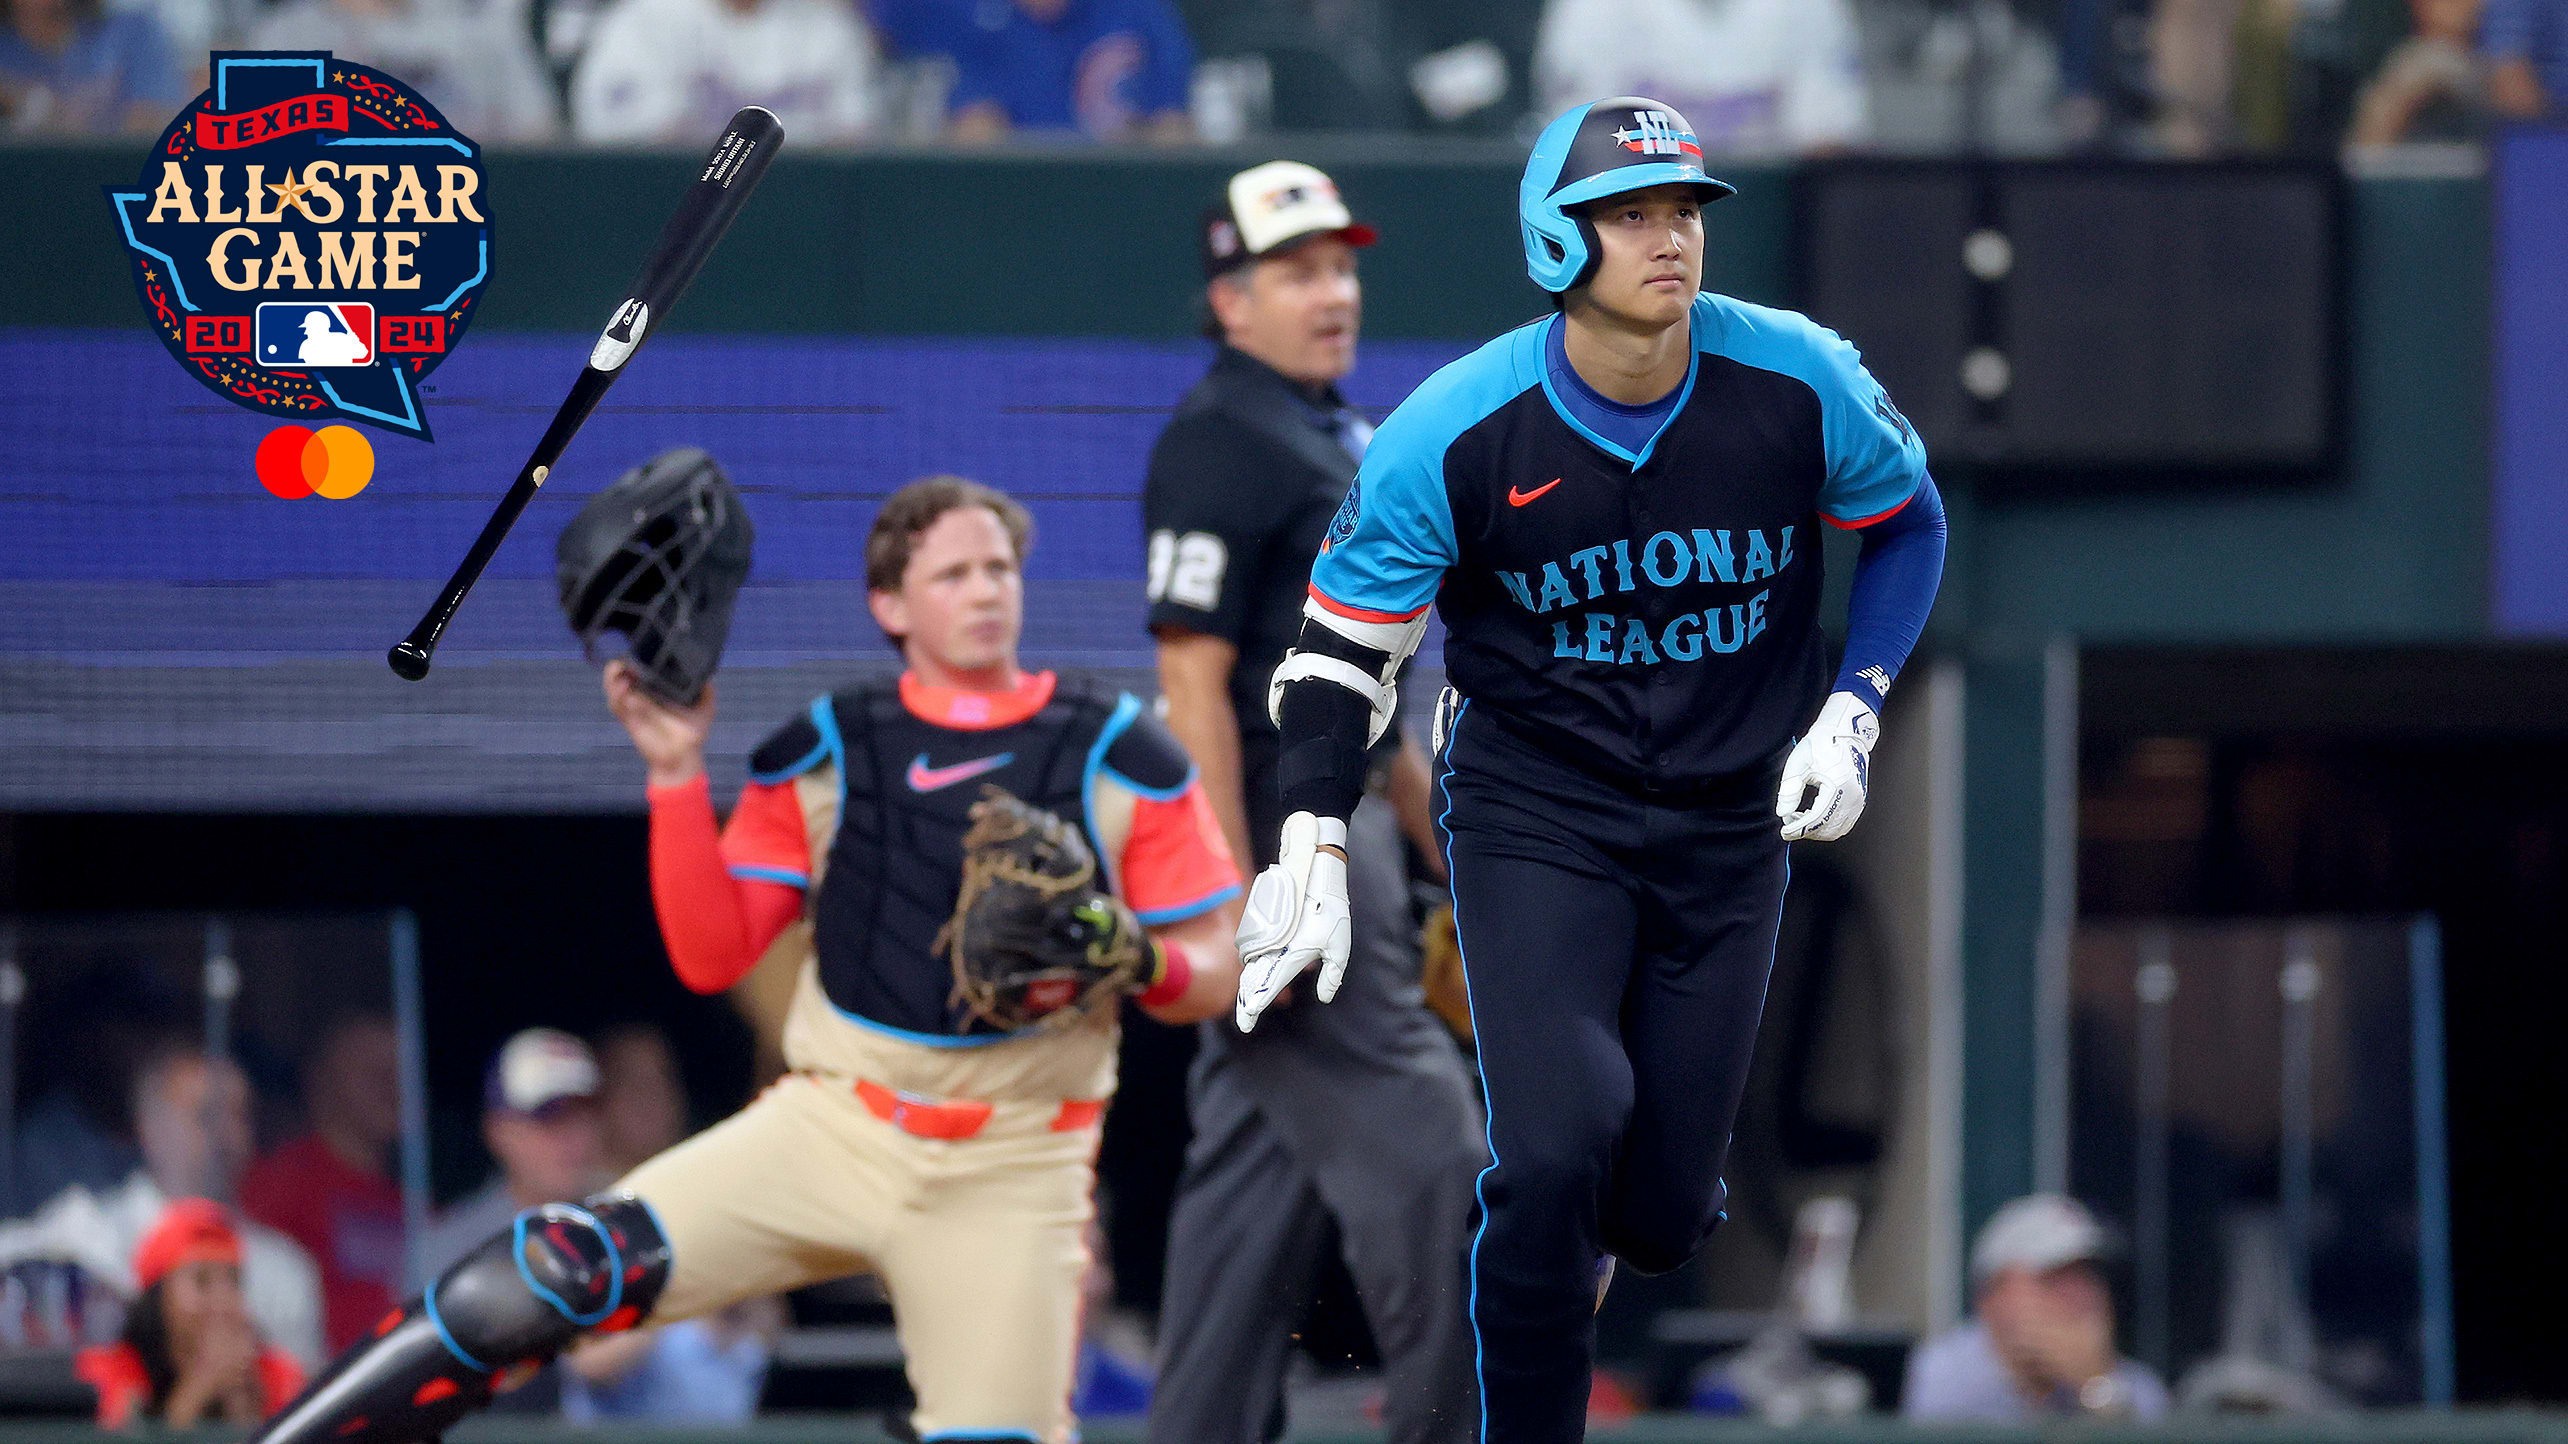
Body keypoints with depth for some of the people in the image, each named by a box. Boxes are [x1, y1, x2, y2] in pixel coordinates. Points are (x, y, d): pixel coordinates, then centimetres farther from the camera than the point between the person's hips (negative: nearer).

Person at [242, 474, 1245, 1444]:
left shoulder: (1122, 758, 1)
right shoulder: (823, 756, 6)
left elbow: (1212, 977, 3)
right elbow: (710, 959, 3)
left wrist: (1140, 962, -20)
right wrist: (676, 774, -7)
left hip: (1008, 1177, -1)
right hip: (828, 1136, 1)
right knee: (558, 1274, -16)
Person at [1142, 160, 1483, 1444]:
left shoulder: (1339, 435, 18)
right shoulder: (1217, 444, -13)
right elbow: (1193, 684, -18)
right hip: (1273, 835, -10)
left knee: (1259, 1177, 10)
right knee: (1422, 1157, -10)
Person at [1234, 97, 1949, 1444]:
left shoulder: (1798, 383, -12)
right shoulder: (1454, 434, -16)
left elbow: (1907, 524, 8)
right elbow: (1346, 638, -4)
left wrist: (1848, 715, -3)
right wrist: (1312, 851, -13)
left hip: (1727, 828, 2)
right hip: (1531, 815, -2)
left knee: (1660, 1212, 3)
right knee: (1556, 1156, -21)